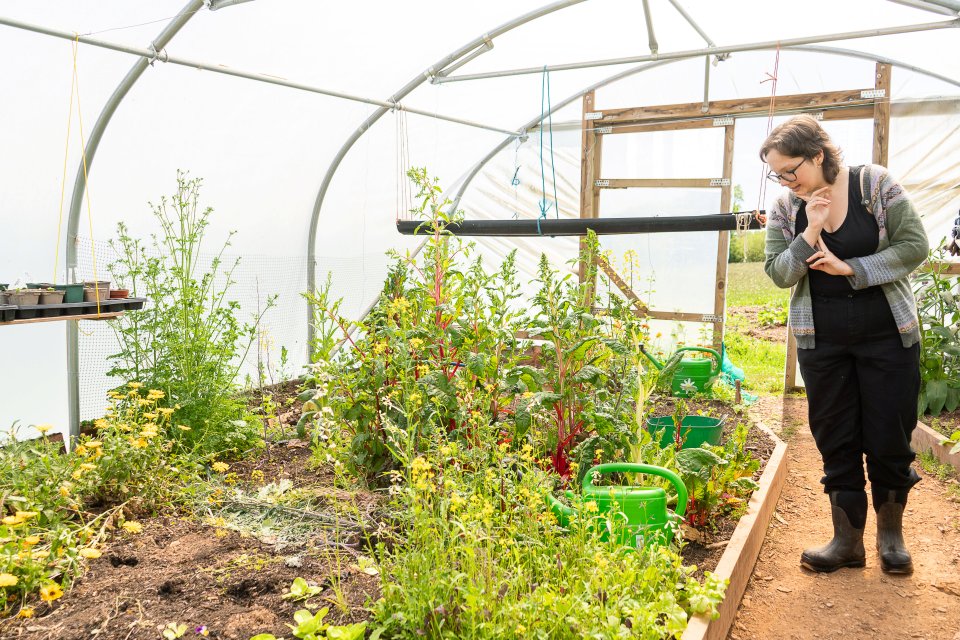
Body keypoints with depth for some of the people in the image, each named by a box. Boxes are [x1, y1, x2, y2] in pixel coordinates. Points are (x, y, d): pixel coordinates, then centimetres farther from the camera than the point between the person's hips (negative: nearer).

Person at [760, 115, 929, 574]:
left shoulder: (874, 183, -7)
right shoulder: (785, 208, 0)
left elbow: (914, 245, -9)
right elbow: (778, 273, -4)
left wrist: (851, 267, -16)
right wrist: (808, 235, -19)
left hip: (888, 334, -2)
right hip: (821, 341, 2)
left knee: (890, 437, 4)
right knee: (835, 440, 6)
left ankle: (891, 535, 25)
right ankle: (847, 540, 19)